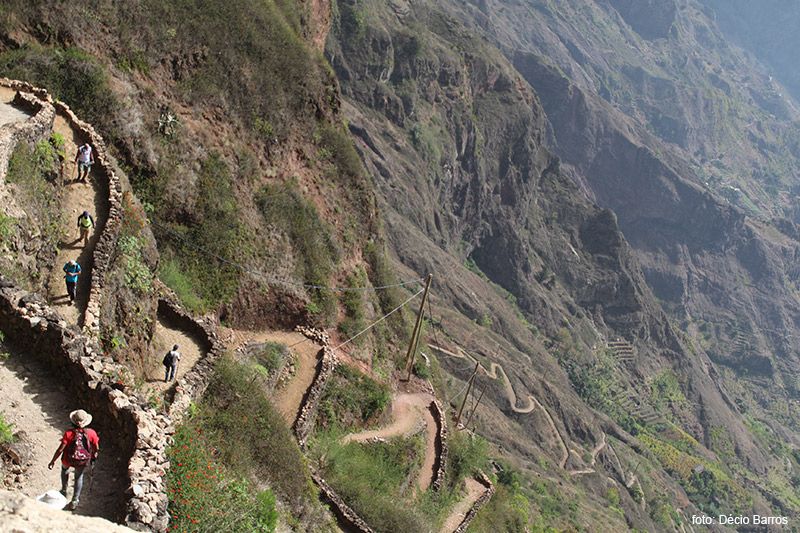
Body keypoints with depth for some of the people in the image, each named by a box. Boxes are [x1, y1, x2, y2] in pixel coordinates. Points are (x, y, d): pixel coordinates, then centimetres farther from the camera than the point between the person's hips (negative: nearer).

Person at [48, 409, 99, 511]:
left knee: (64, 468, 35)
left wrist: (52, 461, -5)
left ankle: (64, 491, 46)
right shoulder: (91, 433, -18)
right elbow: (96, 449, -6)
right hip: (83, 463, 1)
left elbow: (60, 449, -18)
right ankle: (75, 501, 28)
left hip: (68, 460, -1)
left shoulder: (69, 433, -22)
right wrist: (93, 458, 14)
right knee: (79, 476, 29)